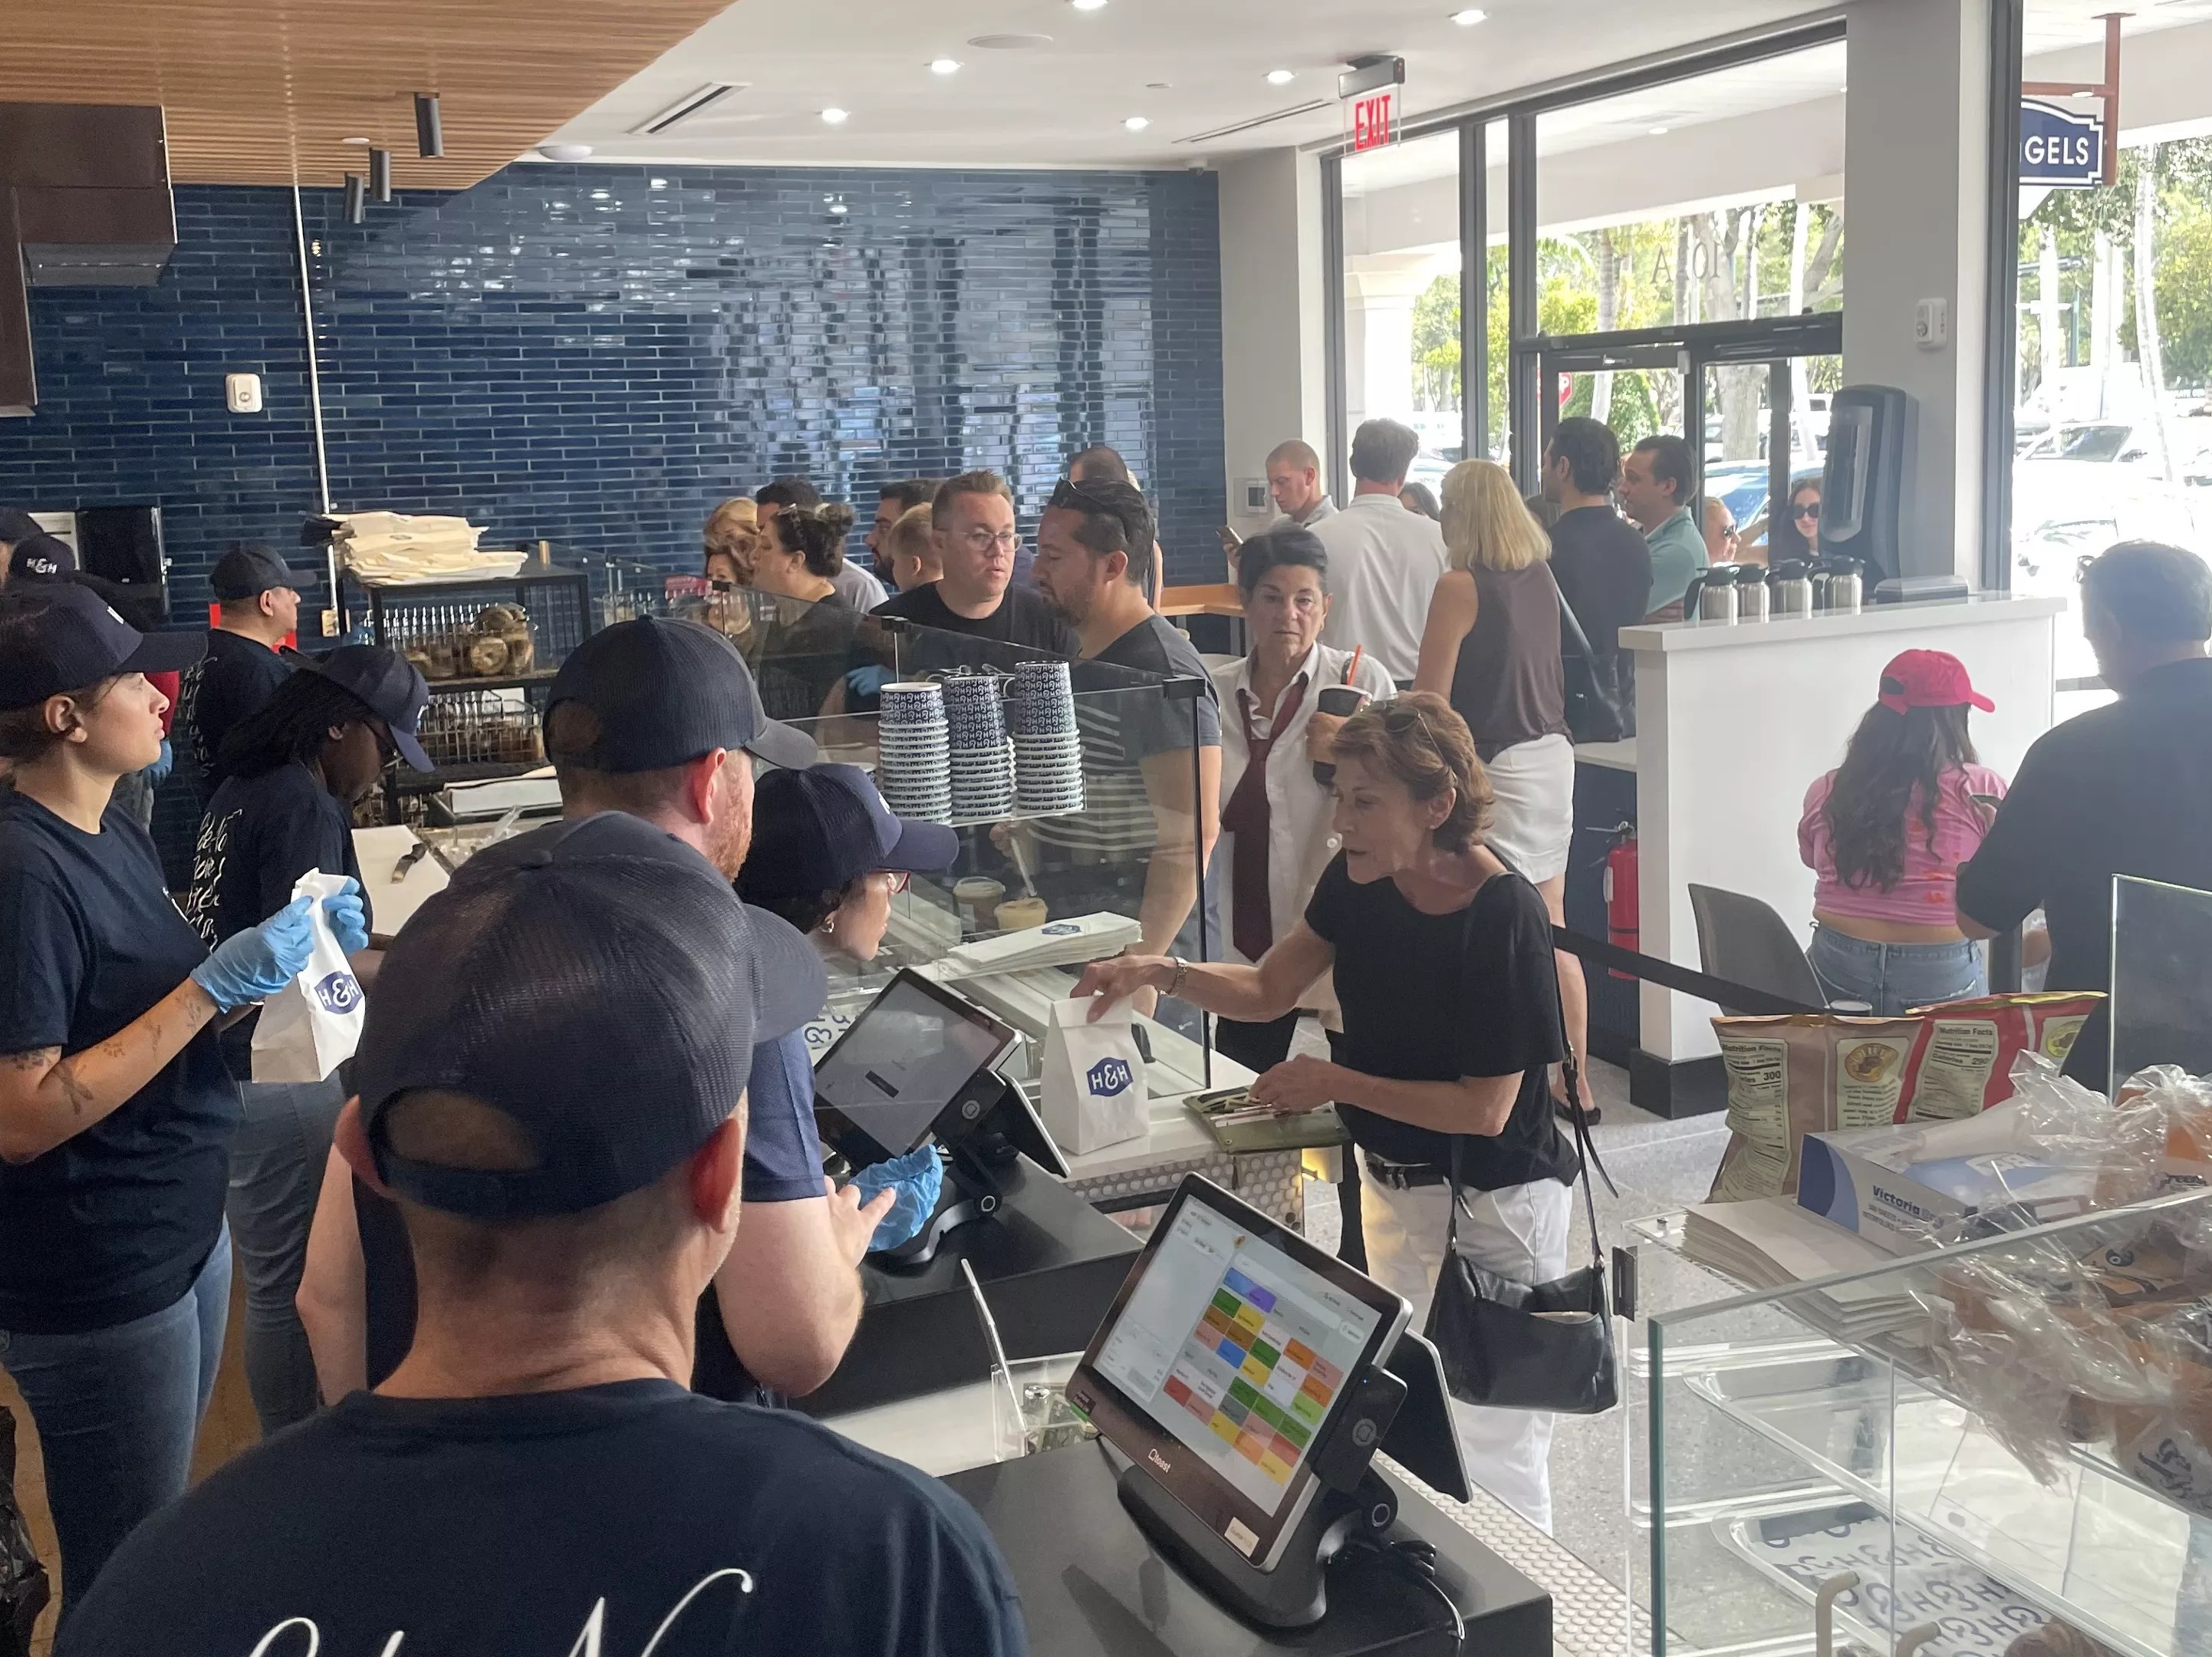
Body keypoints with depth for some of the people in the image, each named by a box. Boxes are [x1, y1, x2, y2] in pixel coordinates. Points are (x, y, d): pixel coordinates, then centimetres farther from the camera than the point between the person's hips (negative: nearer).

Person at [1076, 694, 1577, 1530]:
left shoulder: (1504, 915, -26)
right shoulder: (1360, 881, -6)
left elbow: (1485, 1109, -24)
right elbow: (1267, 990, 3)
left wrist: (1337, 1082, -21)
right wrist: (1164, 973, -14)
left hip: (1493, 1201, -7)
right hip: (1393, 1180, 8)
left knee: (1492, 1444, 3)